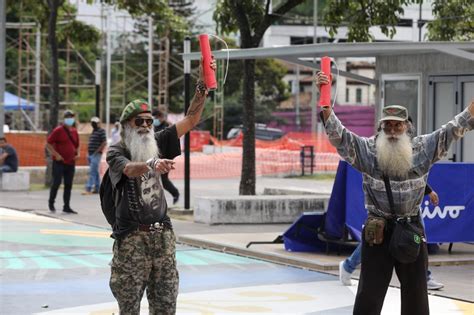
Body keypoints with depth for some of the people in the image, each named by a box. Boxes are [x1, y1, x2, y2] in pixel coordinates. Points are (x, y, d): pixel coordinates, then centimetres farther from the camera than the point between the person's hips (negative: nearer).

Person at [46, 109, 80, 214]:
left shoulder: (74, 132, 13)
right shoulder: (58, 130, -5)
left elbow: (77, 145, 26)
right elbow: (48, 144, -7)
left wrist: (77, 154, 6)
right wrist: (56, 155, -15)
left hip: (70, 163, 6)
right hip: (59, 162, -5)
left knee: (68, 185, 6)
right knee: (56, 183, -4)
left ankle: (66, 207, 11)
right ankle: (51, 203, 15)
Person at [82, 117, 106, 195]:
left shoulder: (101, 131, -7)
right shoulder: (93, 131, 19)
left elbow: (104, 143, -14)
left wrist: (97, 152, -17)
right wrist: (88, 153, 16)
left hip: (96, 155, -9)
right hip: (90, 155, 9)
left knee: (92, 172, -14)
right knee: (95, 172, 11)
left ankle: (88, 189, -19)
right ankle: (97, 188, 15)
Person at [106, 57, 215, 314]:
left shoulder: (157, 143, 10)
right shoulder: (116, 152, -2)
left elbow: (191, 120, 5)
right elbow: (130, 169, -24)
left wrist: (202, 84, -6)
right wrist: (152, 164, -45)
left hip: (162, 233, 4)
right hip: (131, 237, -4)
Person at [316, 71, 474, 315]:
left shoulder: (423, 148, 2)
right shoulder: (366, 149, -4)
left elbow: (453, 130, 2)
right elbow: (337, 134, -14)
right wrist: (325, 100, -28)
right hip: (377, 230, -2)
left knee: (415, 290, 12)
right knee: (369, 291, 3)